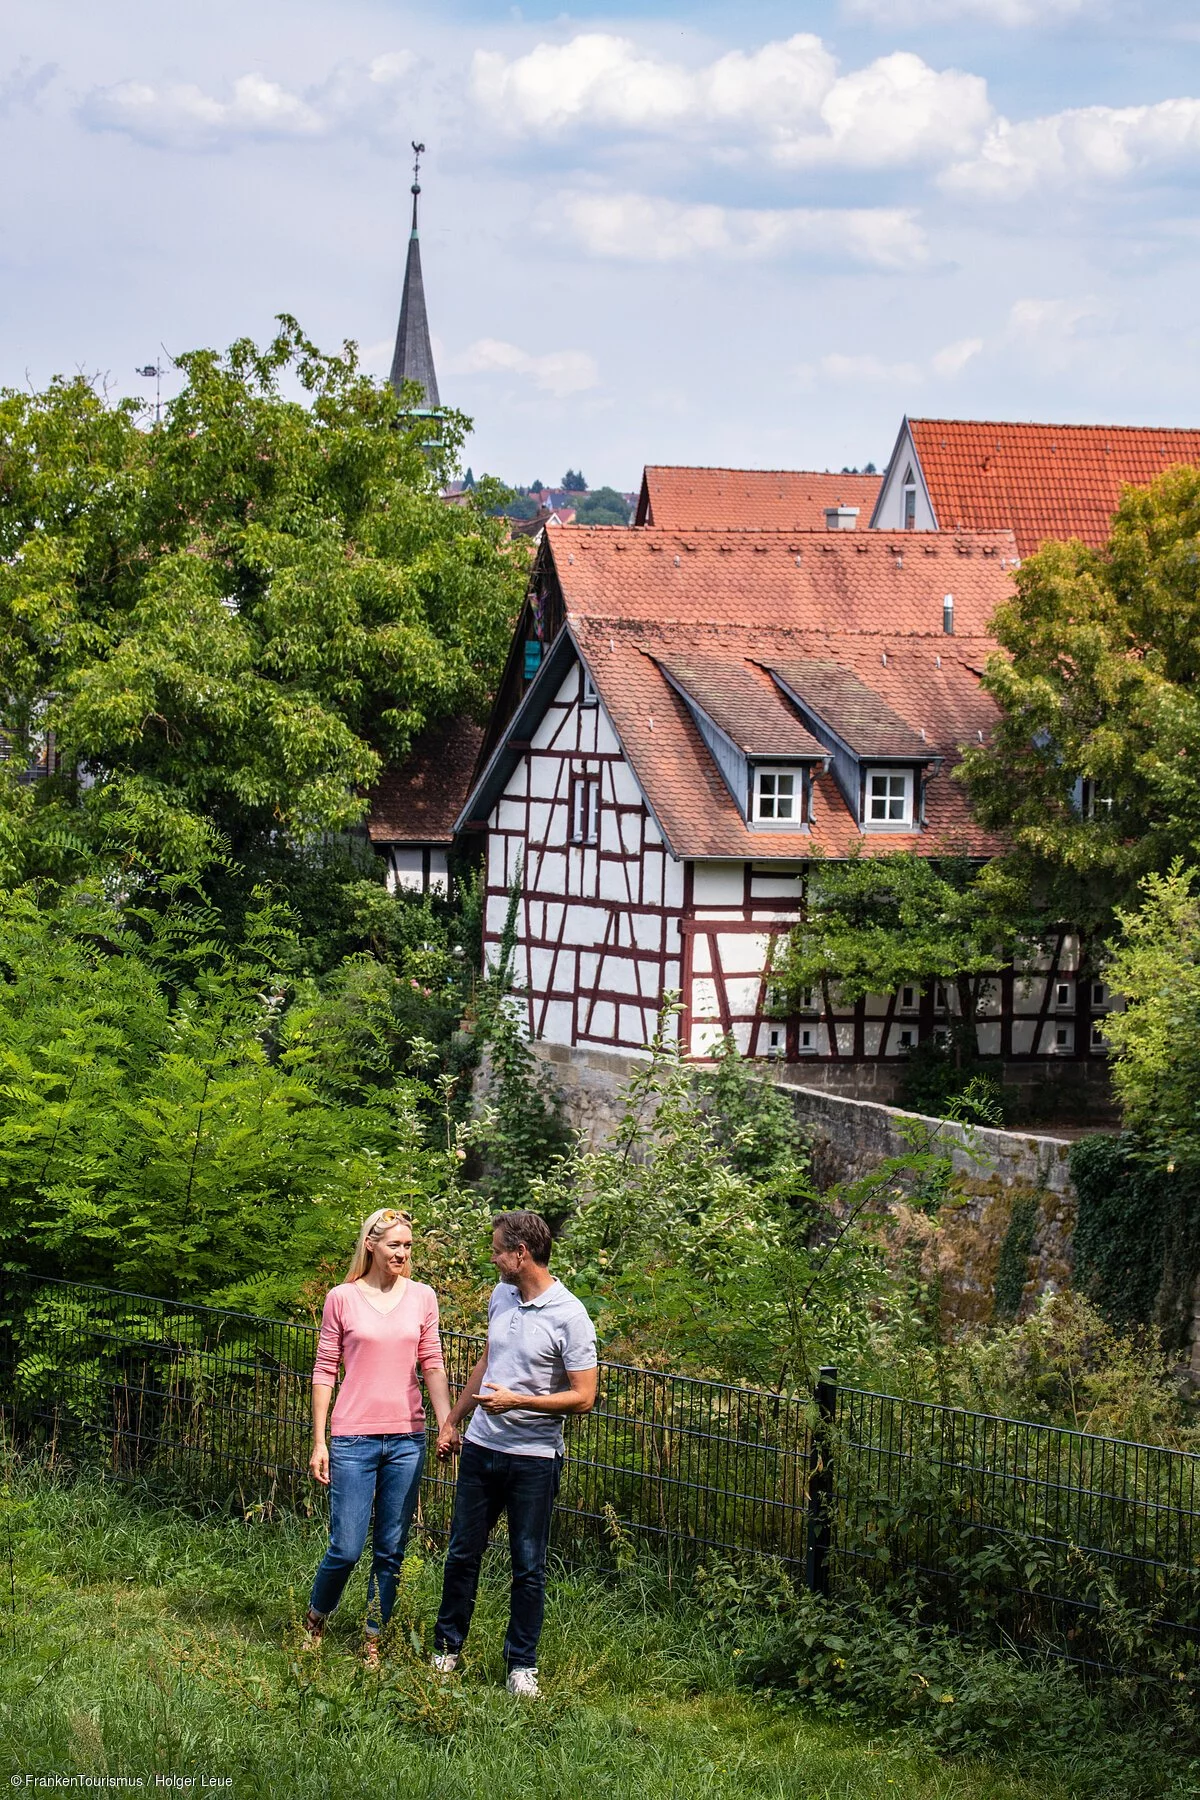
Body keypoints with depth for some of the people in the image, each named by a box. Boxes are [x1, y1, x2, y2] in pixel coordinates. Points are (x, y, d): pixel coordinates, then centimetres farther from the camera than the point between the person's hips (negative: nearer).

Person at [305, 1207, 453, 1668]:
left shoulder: (422, 1298, 6)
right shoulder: (342, 1299, -1)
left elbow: (433, 1366, 10)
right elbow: (324, 1370, 2)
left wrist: (447, 1424, -2)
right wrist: (319, 1442, -1)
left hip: (406, 1439, 3)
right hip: (354, 1438, -3)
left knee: (391, 1550, 6)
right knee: (346, 1548, -5)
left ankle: (372, 1642, 18)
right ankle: (315, 1621, 21)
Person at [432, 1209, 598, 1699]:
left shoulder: (569, 1316, -15)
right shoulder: (500, 1296, 6)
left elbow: (583, 1397, -15)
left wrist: (517, 1401, -20)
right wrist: (453, 1419, 23)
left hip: (534, 1457, -6)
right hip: (481, 1448, 6)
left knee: (529, 1566, 4)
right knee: (462, 1553, 11)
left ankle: (522, 1664, 14)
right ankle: (446, 1649, 23)